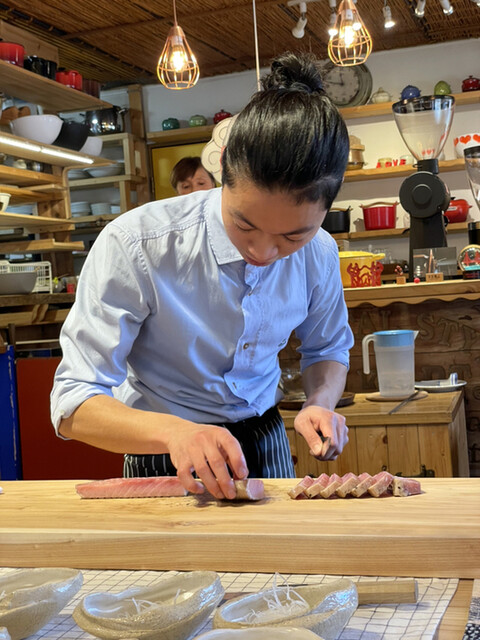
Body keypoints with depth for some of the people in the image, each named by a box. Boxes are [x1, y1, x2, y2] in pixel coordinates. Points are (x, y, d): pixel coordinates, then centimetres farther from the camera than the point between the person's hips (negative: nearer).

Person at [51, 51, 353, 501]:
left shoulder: (320, 254, -11)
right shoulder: (133, 244, -25)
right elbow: (72, 405, -24)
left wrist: (321, 404, -13)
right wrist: (174, 431, -40)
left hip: (263, 444, 3)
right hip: (159, 451, -2)